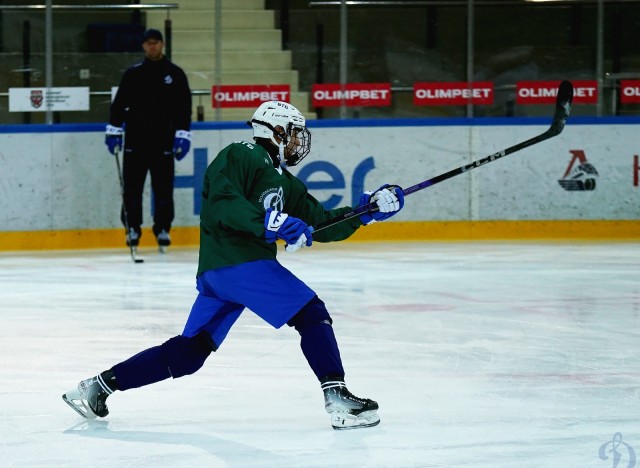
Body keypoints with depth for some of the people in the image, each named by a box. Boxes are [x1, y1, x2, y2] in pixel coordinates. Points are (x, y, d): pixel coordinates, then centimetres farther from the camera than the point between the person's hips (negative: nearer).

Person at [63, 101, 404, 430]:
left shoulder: (285, 182, 26)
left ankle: (100, 385, 8)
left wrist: (367, 210, 15)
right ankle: (338, 400, -16)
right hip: (236, 263, -10)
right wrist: (272, 222, -27)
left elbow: (321, 225, 25)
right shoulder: (240, 156, -1)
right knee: (312, 315, -10)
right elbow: (222, 203, -17)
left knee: (188, 353, 7)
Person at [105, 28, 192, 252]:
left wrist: (183, 134, -5)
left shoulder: (175, 74, 4)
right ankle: (132, 228, 9)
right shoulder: (133, 74, 6)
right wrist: (114, 129, 1)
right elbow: (119, 103, 8)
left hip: (163, 141, -1)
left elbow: (184, 107, 2)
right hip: (135, 141, 1)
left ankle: (163, 229, 11)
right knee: (132, 188, 0)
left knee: (164, 189, 1)